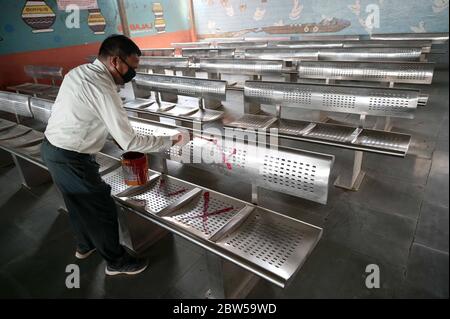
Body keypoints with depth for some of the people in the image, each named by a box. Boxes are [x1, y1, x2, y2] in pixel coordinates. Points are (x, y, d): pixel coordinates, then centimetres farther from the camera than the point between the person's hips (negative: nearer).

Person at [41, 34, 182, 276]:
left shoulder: (77, 72, 2)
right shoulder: (103, 90, -26)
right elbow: (129, 142, -26)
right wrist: (169, 141, -17)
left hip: (51, 148, 9)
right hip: (71, 159, -9)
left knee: (78, 202, 26)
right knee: (101, 209, 6)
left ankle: (85, 245, 49)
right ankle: (116, 261, 25)